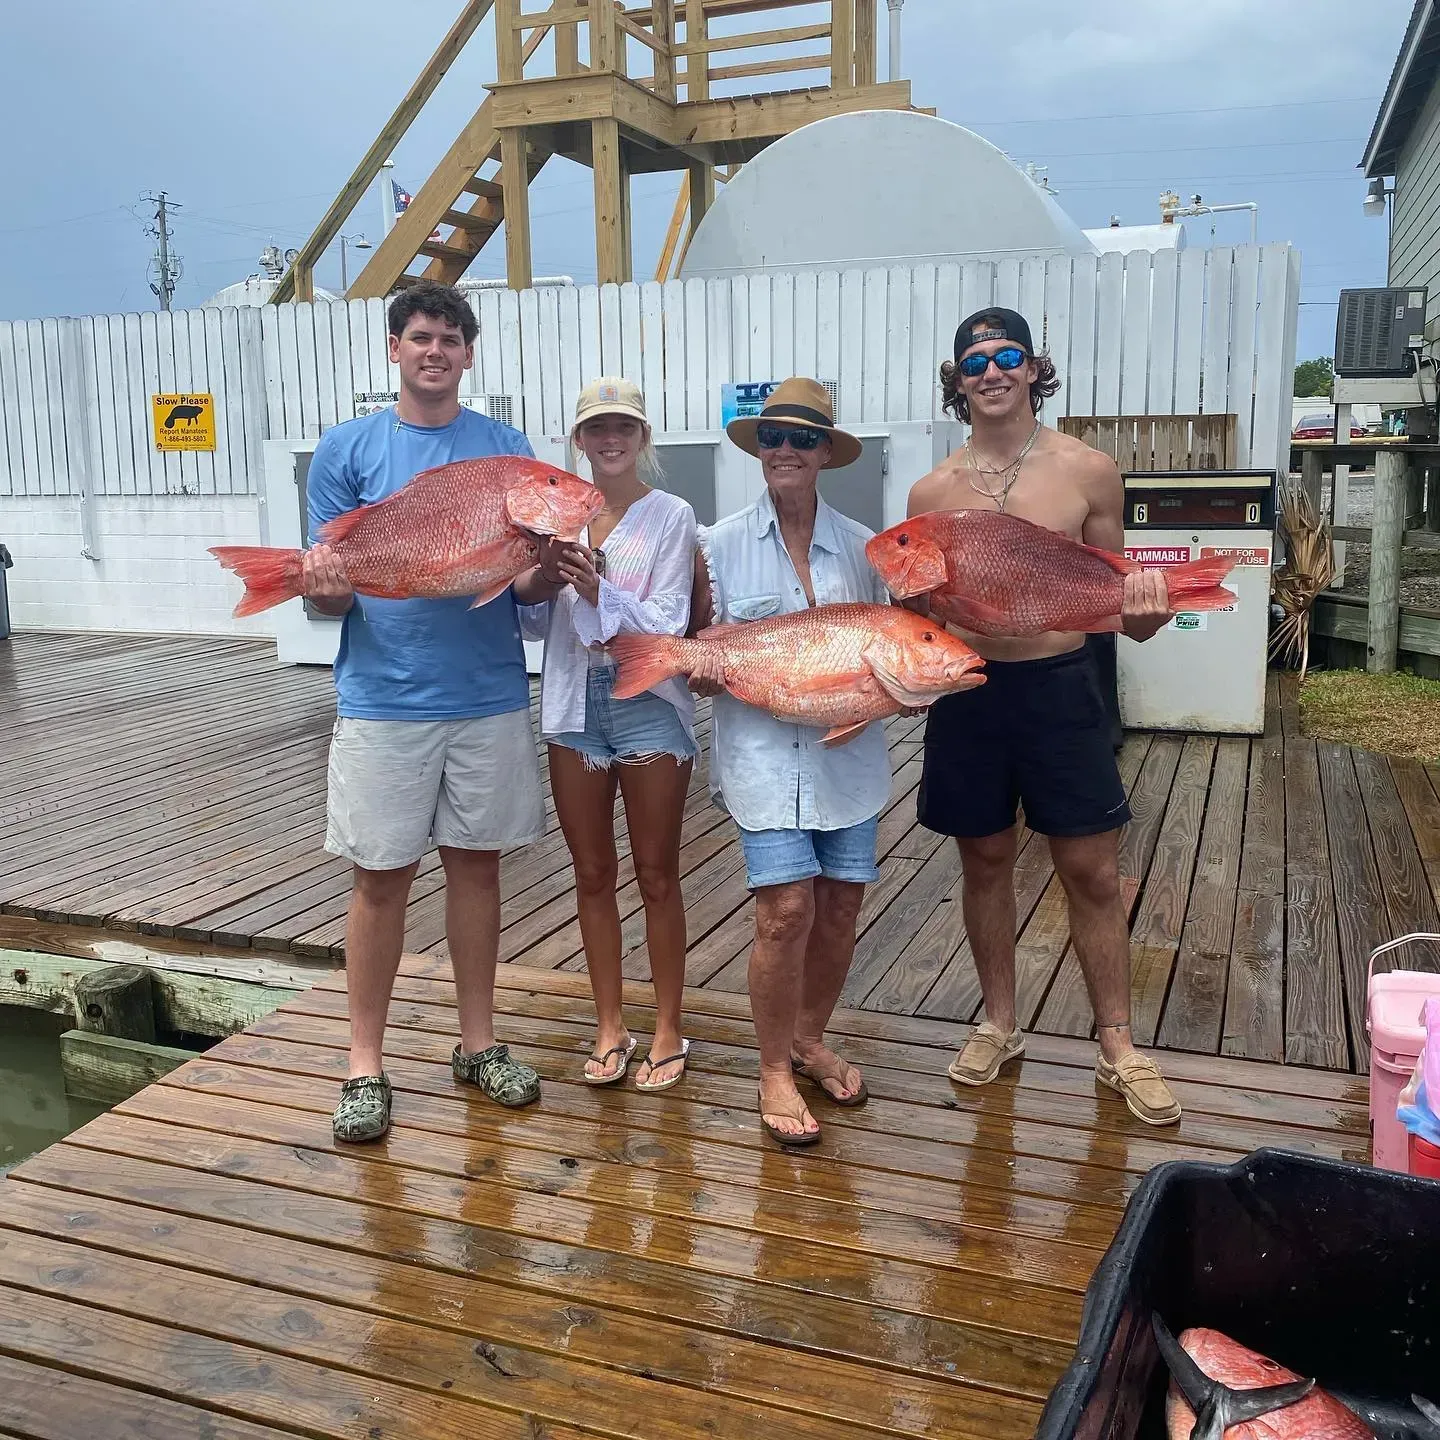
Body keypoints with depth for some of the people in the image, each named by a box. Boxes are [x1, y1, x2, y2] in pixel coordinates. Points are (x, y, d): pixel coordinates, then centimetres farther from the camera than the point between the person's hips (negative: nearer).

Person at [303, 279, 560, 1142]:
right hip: (382, 698, -2)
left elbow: (533, 577, 7)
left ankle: (479, 1042, 25)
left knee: (477, 865, 10)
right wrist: (325, 585, -23)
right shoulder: (347, 449, 3)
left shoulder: (506, 448, 7)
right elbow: (329, 588, 1)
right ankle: (367, 1063, 17)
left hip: (490, 694, 2)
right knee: (382, 877, 4)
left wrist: (547, 568, -16)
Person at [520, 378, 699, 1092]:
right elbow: (535, 618, 7)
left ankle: (668, 1031, 19)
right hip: (574, 700, 4)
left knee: (656, 873, 6)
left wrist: (599, 590, -26)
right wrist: (541, 579, -13)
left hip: (648, 699, -4)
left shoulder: (671, 516, -4)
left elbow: (667, 626, -12)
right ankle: (609, 1026, 25)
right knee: (593, 874, 11)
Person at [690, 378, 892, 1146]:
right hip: (762, 747, -3)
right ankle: (774, 1070, 9)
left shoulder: (859, 545, 8)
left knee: (840, 906, 8)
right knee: (787, 908, -11)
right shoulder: (723, 543, 3)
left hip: (847, 749, 3)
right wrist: (704, 672, -18)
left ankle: (810, 1040, 31)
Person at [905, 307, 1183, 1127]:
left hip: (1062, 688, -1)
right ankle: (1000, 1026, 30)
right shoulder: (933, 492, 2)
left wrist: (1142, 612, -18)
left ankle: (1119, 1046, 19)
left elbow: (1112, 587, 5)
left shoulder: (1087, 471, -2)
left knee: (1093, 872, 4)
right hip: (967, 691, 2)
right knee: (986, 863, 13)